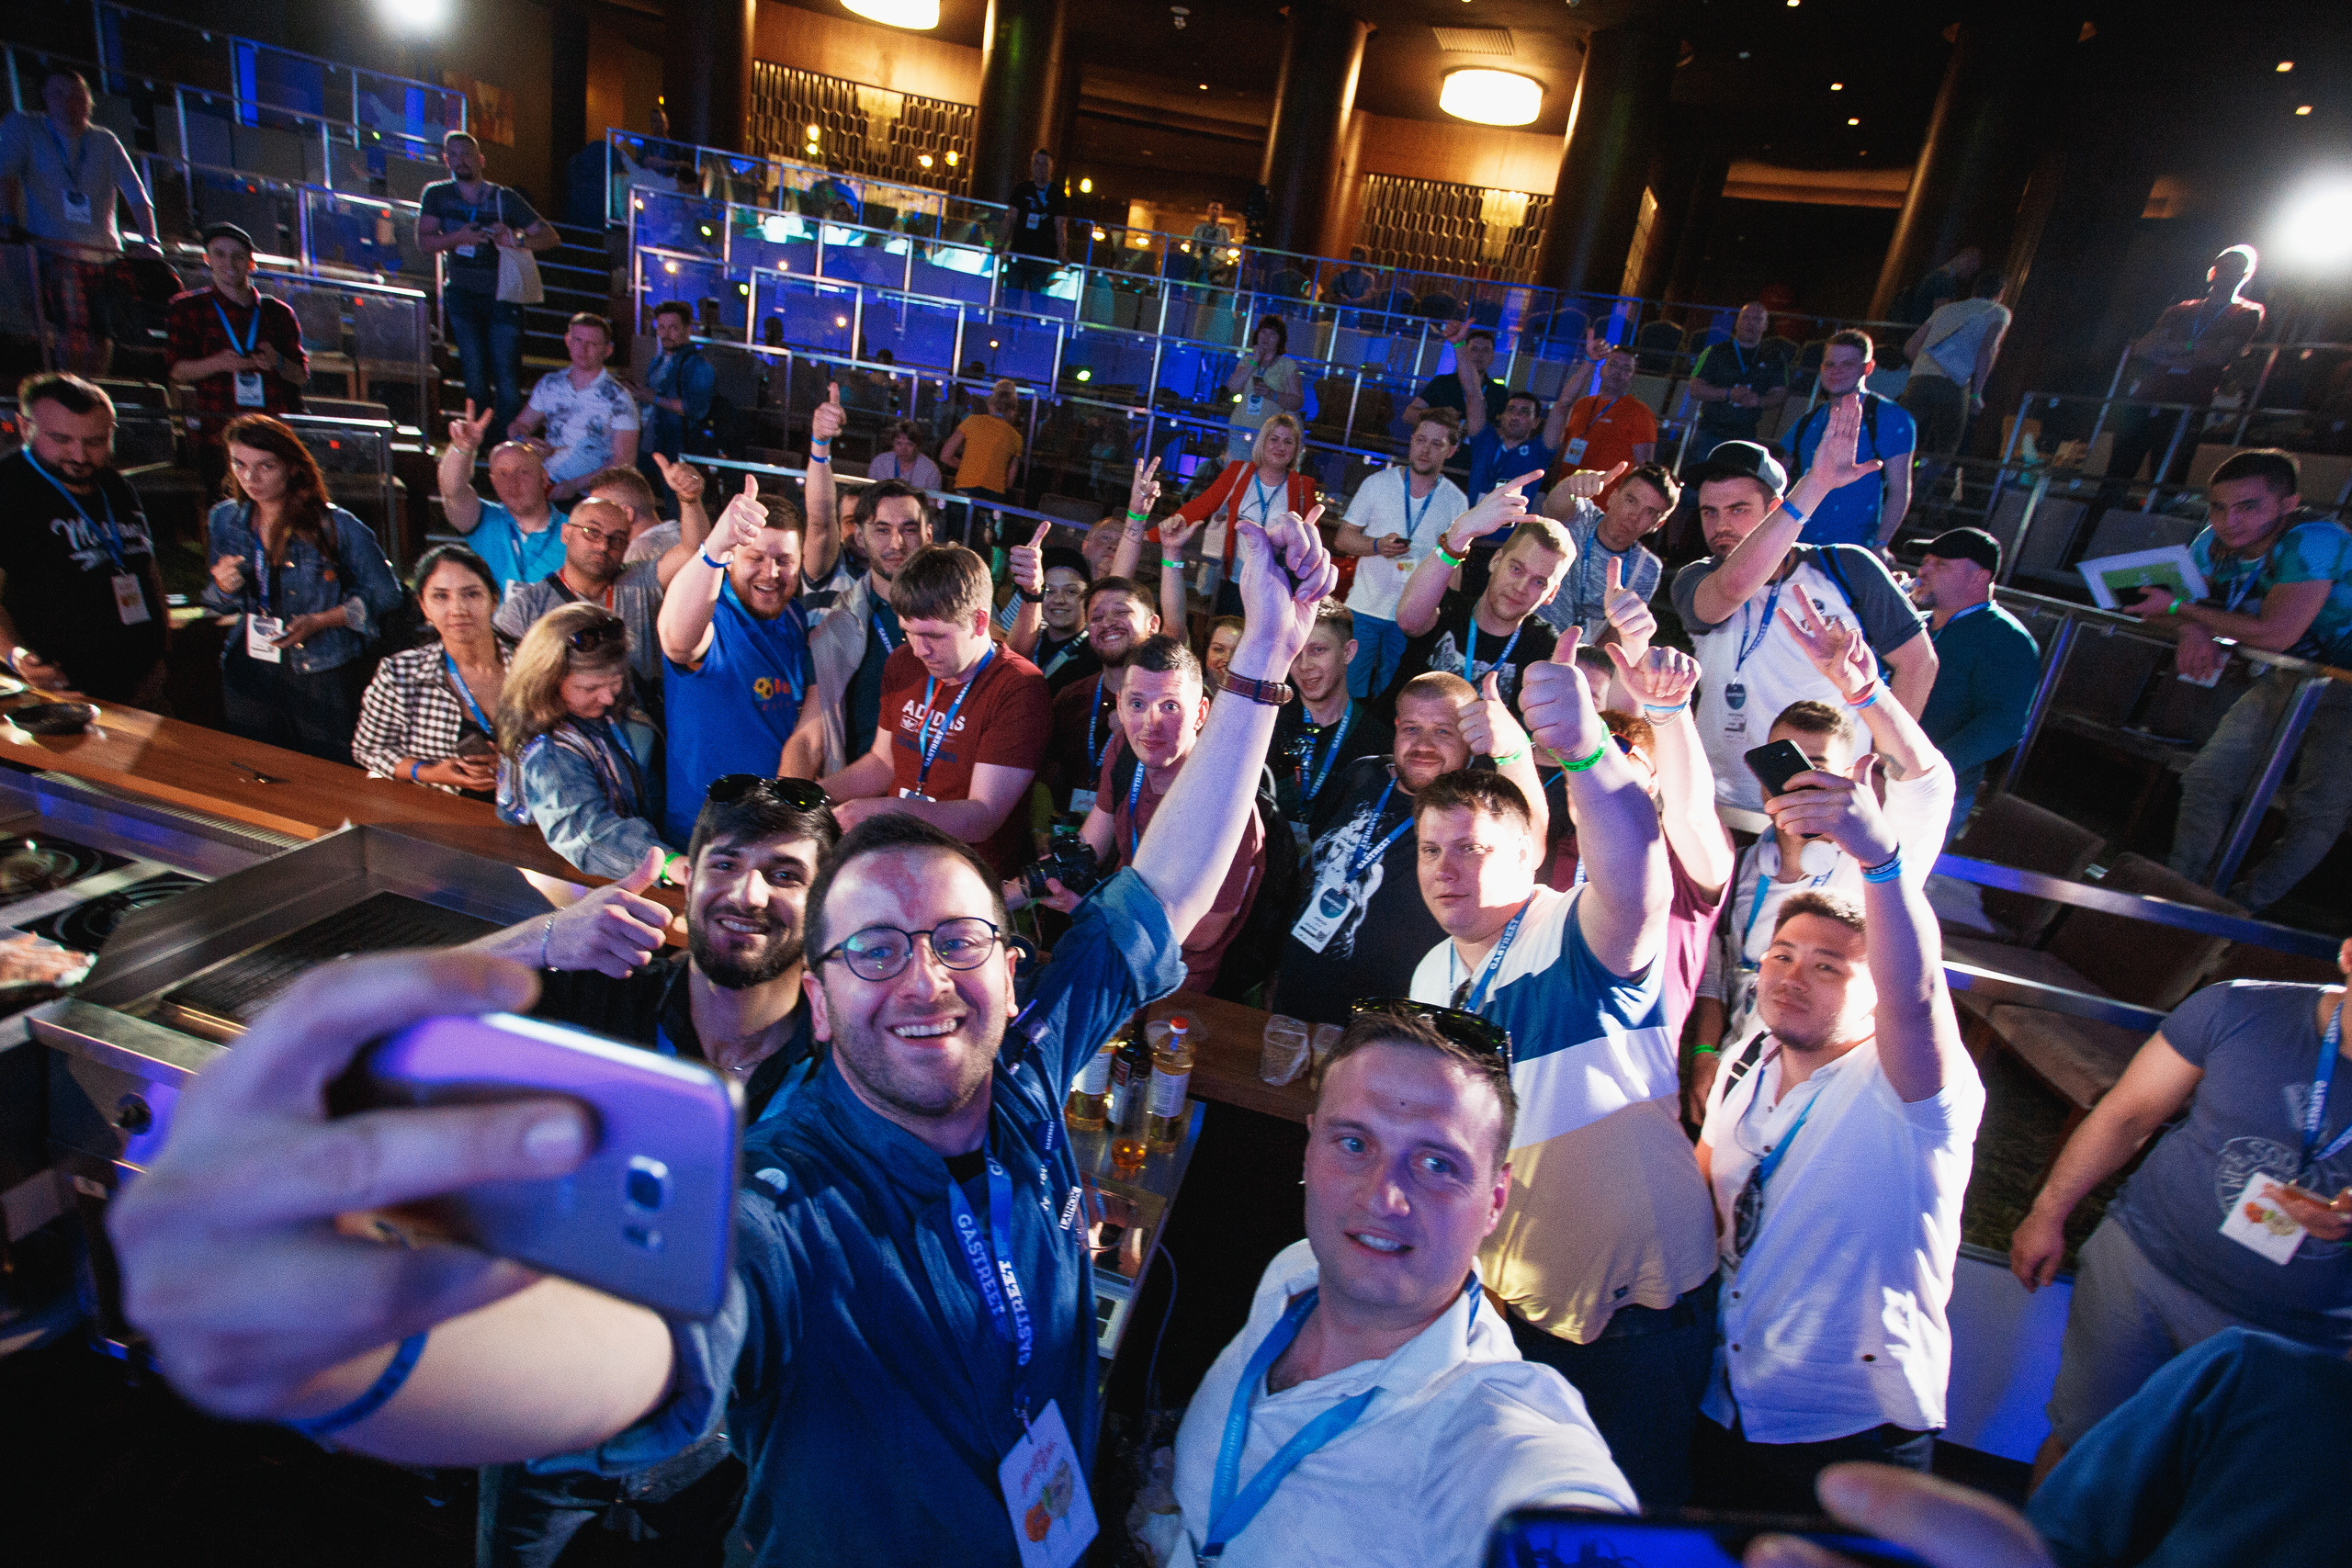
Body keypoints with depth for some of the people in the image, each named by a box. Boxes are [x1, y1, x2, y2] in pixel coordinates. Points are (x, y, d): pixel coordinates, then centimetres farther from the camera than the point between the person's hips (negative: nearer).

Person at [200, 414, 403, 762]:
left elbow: (384, 594, -6)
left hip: (324, 678, -4)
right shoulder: (224, 520, 4)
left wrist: (318, 622, -16)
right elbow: (218, 606, 15)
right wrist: (224, 588, -9)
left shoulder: (335, 526, -10)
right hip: (249, 673, 4)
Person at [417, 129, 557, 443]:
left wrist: (517, 240, -19)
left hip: (501, 297, -1)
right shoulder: (436, 194, 9)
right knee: (476, 379, -6)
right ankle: (485, 440, 6)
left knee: (507, 379, -10)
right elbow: (424, 242, 0)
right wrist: (458, 237, -19)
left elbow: (551, 237, -1)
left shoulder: (505, 197, 5)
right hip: (461, 295, 1)